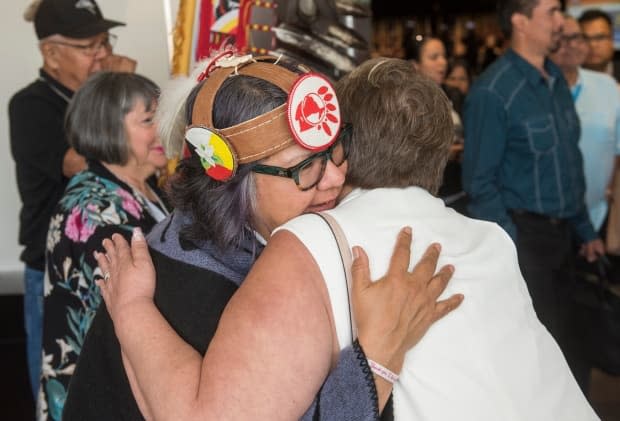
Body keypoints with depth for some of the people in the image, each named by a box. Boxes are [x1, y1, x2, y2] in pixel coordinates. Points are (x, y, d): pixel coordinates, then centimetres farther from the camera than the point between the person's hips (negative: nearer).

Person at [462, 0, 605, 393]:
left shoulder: (557, 79, 8)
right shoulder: (493, 92, -16)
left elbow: (571, 161, 13)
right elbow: (480, 181, -15)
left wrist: (585, 229, 15)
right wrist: (511, 246, -17)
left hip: (560, 231, 7)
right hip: (523, 232, -7)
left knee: (555, 338, 19)